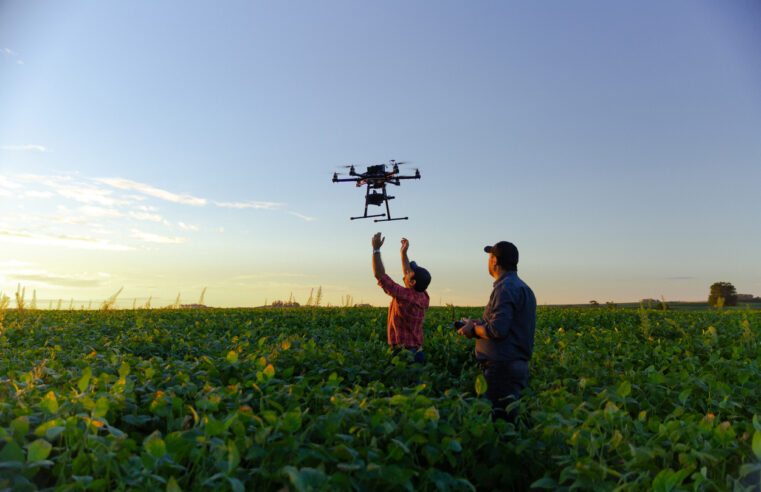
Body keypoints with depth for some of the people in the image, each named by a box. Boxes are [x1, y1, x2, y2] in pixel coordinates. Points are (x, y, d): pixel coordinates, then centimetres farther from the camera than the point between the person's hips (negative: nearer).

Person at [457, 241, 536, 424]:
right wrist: (481, 324, 14)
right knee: (509, 420, 12)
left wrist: (473, 329, -5)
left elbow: (498, 331, -22)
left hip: (502, 367, -10)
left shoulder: (506, 287, -14)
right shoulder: (524, 288, 18)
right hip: (519, 365, 10)